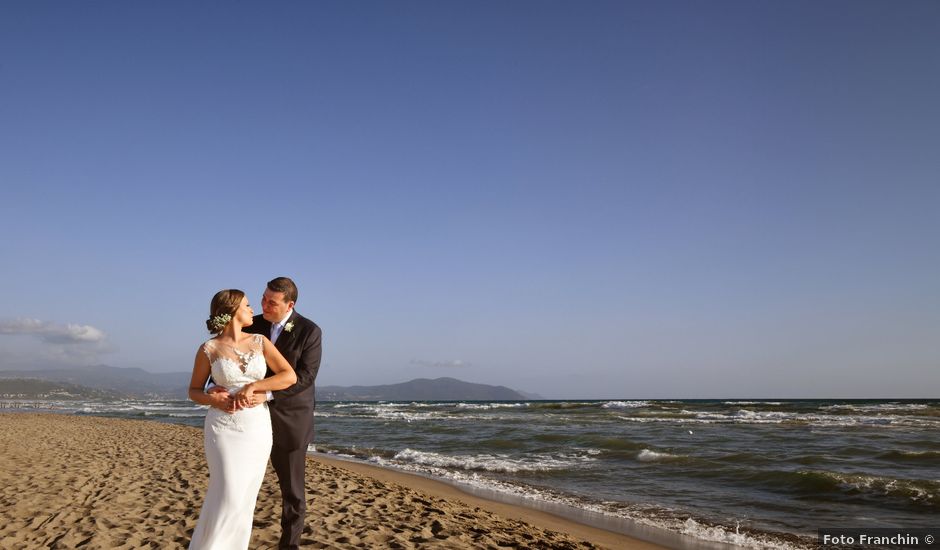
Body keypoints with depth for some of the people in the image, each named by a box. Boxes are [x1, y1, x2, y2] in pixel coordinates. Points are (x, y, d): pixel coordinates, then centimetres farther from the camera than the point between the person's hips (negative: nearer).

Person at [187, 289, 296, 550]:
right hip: (224, 428, -3)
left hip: (257, 428, 3)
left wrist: (251, 386, -17)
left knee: (245, 497, 7)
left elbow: (290, 376, -7)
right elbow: (194, 391, 7)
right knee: (228, 496, -10)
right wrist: (213, 400, -14)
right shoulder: (208, 349, -3)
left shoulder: (260, 341, 2)